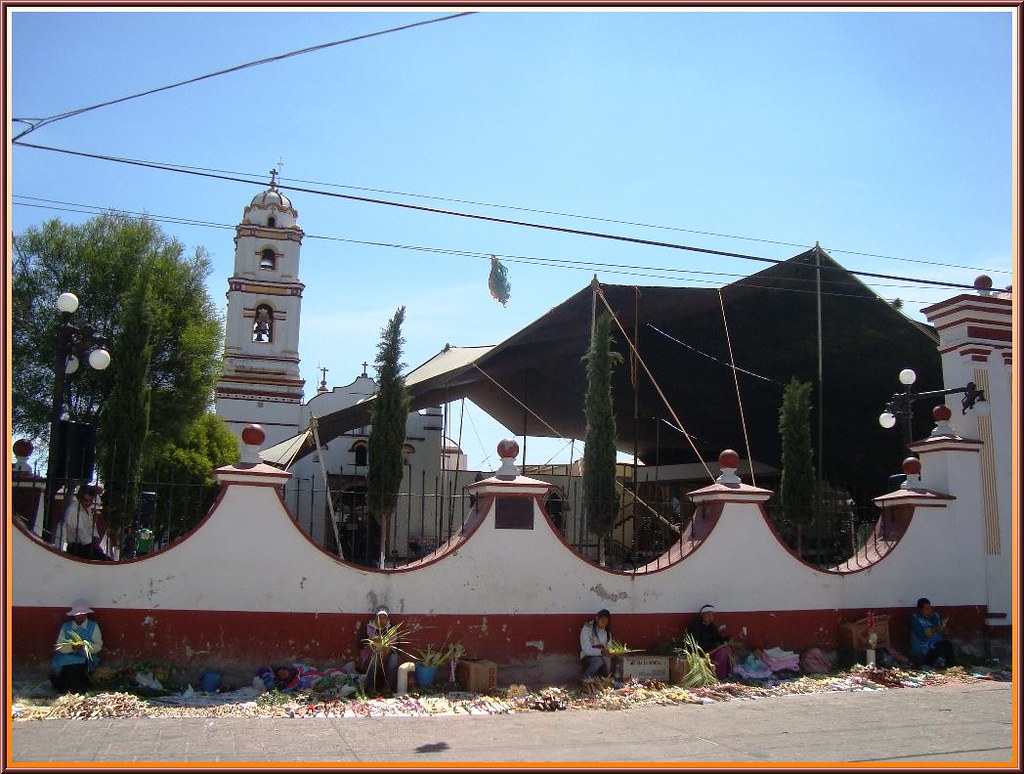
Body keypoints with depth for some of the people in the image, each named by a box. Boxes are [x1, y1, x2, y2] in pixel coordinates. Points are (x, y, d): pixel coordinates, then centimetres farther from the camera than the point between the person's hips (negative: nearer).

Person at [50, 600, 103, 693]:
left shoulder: (94, 627, 7)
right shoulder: (66, 626, 12)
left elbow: (98, 646, 0)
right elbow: (59, 646, 4)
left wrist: (84, 646, -19)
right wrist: (72, 647, -16)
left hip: (87, 658, -2)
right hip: (66, 657, 2)